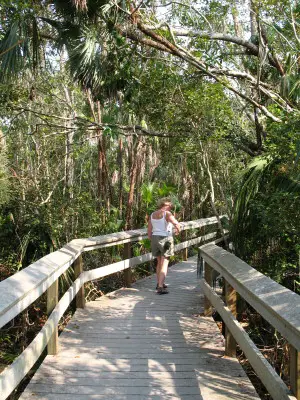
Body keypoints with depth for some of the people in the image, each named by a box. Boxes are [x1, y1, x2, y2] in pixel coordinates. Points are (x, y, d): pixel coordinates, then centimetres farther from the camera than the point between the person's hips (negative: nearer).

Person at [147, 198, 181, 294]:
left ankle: (159, 283, 34)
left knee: (160, 262, 23)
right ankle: (160, 288, -11)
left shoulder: (152, 215, 9)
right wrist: (178, 230, -3)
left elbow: (149, 233, 9)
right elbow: (176, 224, -25)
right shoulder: (167, 214, -10)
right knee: (164, 264, -3)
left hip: (155, 239, 6)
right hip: (165, 239, -6)